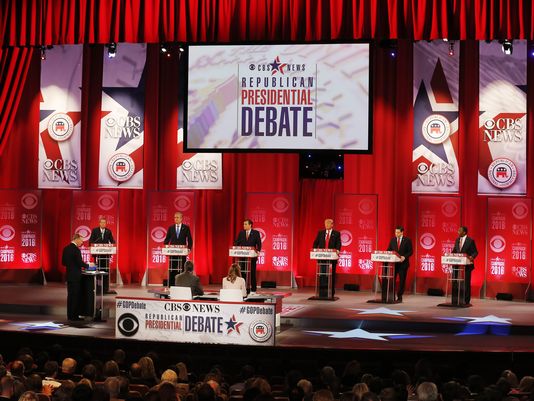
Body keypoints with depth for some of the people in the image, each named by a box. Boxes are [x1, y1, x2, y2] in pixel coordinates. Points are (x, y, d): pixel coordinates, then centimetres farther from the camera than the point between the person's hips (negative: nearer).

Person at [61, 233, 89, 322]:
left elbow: (63, 262, 12)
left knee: (70, 295, 11)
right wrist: (87, 265, -2)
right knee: (76, 296, -2)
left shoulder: (66, 248, 8)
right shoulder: (76, 249, -16)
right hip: (75, 276, -8)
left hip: (69, 275, 8)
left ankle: (70, 315, 15)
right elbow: (80, 262, -19)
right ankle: (74, 316, 1)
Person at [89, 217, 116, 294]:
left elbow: (112, 241, 4)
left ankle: (106, 289, 3)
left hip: (106, 253, 1)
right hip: (97, 253, -1)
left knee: (106, 270, 1)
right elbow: (91, 240, 0)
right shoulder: (94, 230, 3)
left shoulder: (108, 231, 8)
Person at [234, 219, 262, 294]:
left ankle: (253, 290, 10)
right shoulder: (241, 233, 8)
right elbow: (237, 242, 7)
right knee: (242, 272, 3)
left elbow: (259, 243, -3)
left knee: (252, 273, 3)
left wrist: (258, 251, -17)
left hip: (252, 256, -3)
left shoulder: (256, 233, -1)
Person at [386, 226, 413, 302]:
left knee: (402, 281, 3)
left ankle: (399, 297, 12)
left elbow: (411, 251, -5)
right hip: (394, 263, 2)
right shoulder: (392, 240, 7)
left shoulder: (407, 240, -3)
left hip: (403, 263, -2)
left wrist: (404, 257, -20)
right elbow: (389, 250, 9)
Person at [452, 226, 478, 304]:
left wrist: (472, 257, -27)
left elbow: (475, 252, -8)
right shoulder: (457, 240, 10)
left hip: (467, 265, -6)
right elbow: (454, 250, 16)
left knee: (466, 283, 0)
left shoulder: (470, 241, -9)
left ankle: (466, 300, 6)